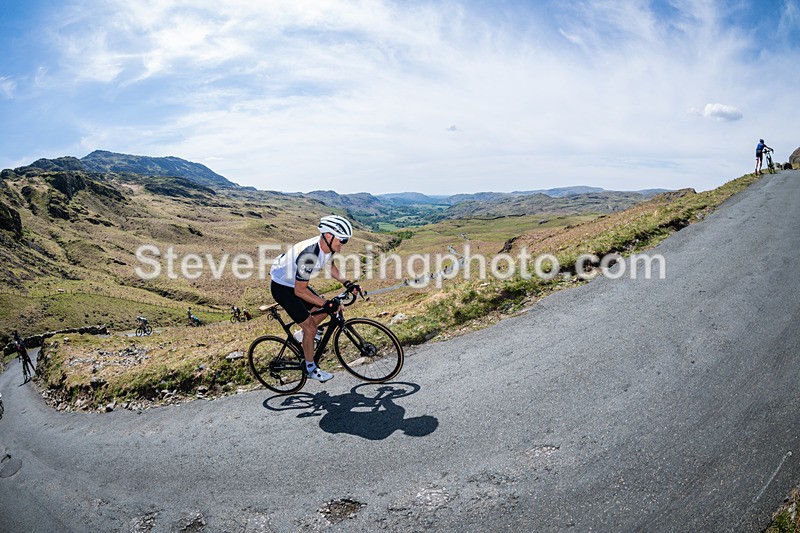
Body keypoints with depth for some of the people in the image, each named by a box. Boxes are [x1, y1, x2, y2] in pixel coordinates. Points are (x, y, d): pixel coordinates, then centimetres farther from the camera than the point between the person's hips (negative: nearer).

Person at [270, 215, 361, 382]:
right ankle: (310, 368, 11)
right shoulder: (309, 254, -37)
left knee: (323, 310, 9)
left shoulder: (327, 246, -11)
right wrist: (326, 303, -30)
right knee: (310, 329, -7)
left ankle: (304, 336, 30)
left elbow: (330, 266, 11)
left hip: (295, 282, 8)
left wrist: (346, 283, -2)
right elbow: (300, 291, -30)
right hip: (282, 288, -8)